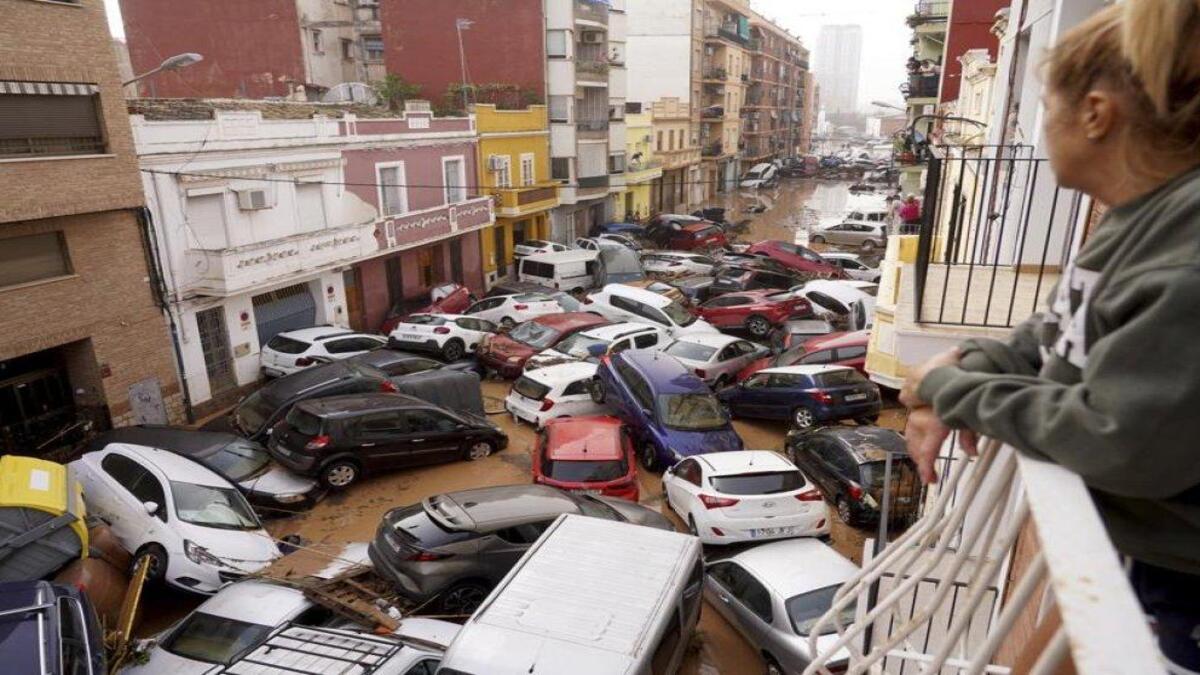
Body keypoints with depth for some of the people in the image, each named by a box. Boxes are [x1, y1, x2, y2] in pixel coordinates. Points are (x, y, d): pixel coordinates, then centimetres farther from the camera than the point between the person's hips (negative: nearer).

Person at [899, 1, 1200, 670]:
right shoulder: (1145, 215, 1)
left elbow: (1120, 442, -33)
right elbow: (1060, 336, 9)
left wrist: (956, 388, -19)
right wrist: (967, 368, -10)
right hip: (1111, 531, 8)